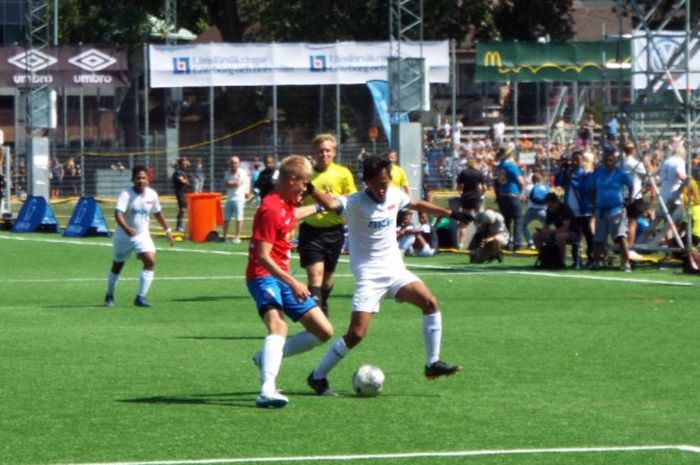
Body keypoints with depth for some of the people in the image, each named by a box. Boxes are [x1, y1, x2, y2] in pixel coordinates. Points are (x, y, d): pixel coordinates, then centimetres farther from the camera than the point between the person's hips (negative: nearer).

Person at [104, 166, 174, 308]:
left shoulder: (152, 195, -6)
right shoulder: (126, 195, -21)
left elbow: (157, 213, 13)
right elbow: (118, 214, -35)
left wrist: (167, 230, 18)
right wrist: (126, 228, -53)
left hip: (142, 235, 3)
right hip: (123, 236, -3)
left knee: (150, 261, -19)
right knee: (117, 267, 13)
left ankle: (141, 297, -14)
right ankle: (109, 296, 36)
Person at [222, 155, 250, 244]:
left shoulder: (242, 173, -7)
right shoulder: (228, 173, 12)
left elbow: (238, 183, -17)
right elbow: (225, 184, 0)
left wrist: (230, 183, -2)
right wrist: (234, 184, -12)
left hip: (239, 199, -6)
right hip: (229, 198, 6)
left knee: (238, 218, -6)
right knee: (226, 218, 8)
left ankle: (237, 237, -1)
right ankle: (224, 236, 15)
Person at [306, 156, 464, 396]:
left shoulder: (394, 195, 3)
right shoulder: (355, 203, -17)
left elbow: (417, 204, 24)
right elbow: (332, 204, -37)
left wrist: (450, 213, 31)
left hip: (395, 269, 6)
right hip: (369, 275, -6)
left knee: (430, 303, -13)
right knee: (356, 333, -12)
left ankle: (432, 364, -1)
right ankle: (317, 377, 4)